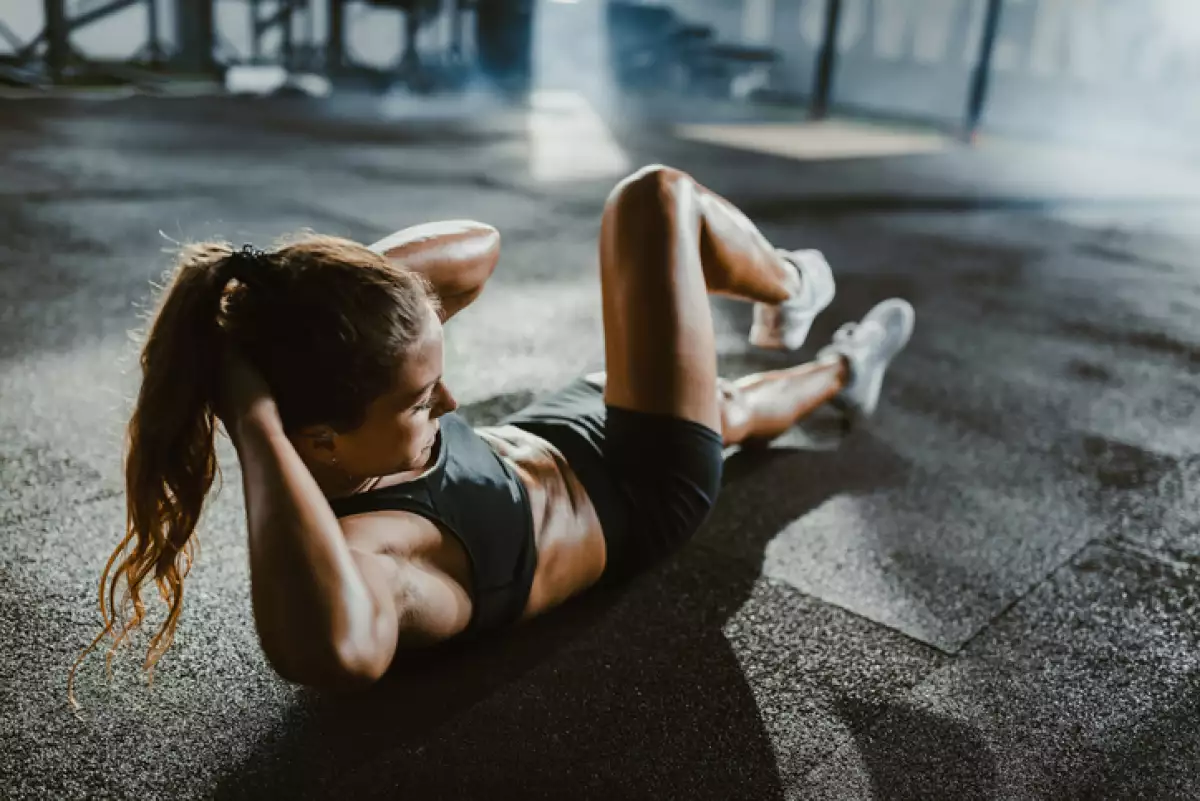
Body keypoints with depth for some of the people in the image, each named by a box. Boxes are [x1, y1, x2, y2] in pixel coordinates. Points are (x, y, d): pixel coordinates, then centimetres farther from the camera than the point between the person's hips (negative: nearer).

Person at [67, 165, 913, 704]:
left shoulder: (335, 385, -23)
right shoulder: (353, 547, -41)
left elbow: (477, 247, -16)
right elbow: (335, 650, -67)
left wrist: (323, 283, -33)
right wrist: (254, 421, -56)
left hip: (548, 444, 6)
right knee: (661, 198, -6)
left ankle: (840, 370, 69)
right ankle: (788, 288, 30)